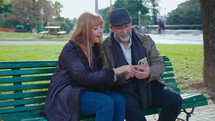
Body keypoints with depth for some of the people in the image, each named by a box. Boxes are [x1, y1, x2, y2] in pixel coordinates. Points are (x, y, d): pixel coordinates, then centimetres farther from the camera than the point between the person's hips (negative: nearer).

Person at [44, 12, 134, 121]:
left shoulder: (96, 48, 12)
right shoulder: (70, 49, -11)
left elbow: (99, 74, 7)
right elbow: (84, 78, -22)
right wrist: (114, 72, -26)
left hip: (86, 92, 7)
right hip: (66, 97, -7)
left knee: (119, 99, -18)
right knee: (106, 102, -28)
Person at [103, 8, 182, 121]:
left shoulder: (146, 40, 10)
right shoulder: (104, 47, 1)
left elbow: (160, 64, 5)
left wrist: (149, 73, -20)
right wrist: (124, 74, -26)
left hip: (149, 86, 4)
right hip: (124, 91, -3)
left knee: (175, 100, -20)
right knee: (130, 105, -36)